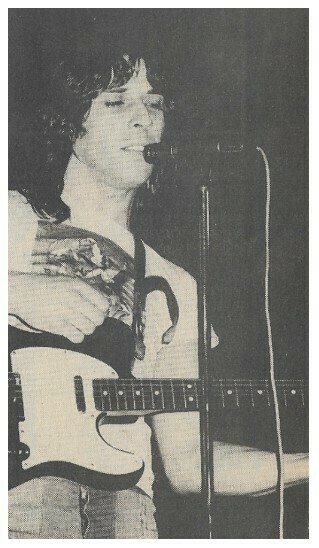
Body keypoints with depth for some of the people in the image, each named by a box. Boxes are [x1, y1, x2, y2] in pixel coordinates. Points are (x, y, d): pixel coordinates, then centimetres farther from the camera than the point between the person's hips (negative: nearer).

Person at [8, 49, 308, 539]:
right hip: (18, 489, -3)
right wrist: (16, 293, -16)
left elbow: (186, 464, 12)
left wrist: (309, 464, 1)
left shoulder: (173, 287, 15)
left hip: (119, 503, 4)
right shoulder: (14, 218, 7)